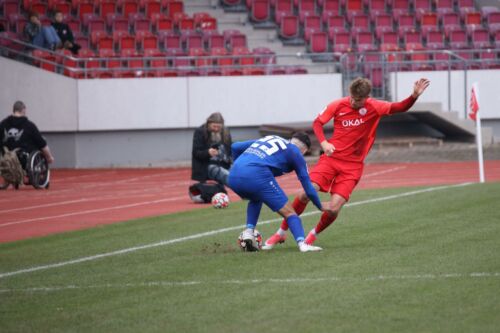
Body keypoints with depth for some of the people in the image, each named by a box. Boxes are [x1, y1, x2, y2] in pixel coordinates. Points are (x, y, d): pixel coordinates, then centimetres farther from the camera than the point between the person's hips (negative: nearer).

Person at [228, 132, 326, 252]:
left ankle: (248, 232, 18)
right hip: (256, 176, -6)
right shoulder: (295, 152, 17)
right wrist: (321, 207, 31)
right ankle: (302, 243, -15)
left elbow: (235, 147, 31)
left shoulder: (268, 139, 32)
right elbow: (308, 187, 17)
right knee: (288, 212, 5)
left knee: (256, 199, 36)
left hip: (233, 176, 6)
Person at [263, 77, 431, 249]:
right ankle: (281, 232, 2)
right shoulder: (338, 105, -4)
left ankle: (314, 234, 19)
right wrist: (323, 142, -10)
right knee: (306, 193, -16)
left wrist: (414, 96, -34)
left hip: (352, 166, -1)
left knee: (334, 209, -13)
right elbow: (317, 122, 7)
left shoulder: (374, 107, -6)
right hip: (331, 158, 1)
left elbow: (399, 107, -16)